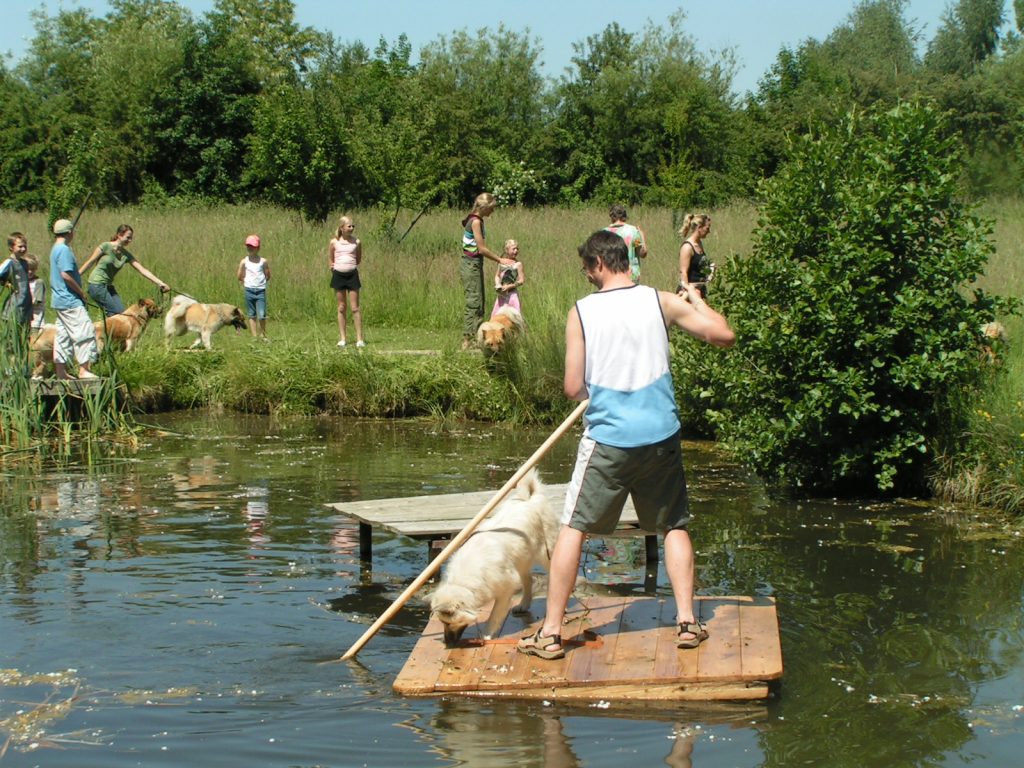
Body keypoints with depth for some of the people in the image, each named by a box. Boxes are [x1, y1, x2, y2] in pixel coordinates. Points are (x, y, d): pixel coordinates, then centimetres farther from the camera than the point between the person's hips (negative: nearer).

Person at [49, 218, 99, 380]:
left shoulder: (56, 249, 15)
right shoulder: (64, 250, -15)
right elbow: (66, 275, -23)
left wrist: (79, 293, 16)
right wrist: (82, 292, -14)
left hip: (60, 300, 10)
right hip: (70, 300, -10)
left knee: (63, 334, 11)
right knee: (84, 331, -8)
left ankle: (61, 371, 12)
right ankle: (84, 369, -9)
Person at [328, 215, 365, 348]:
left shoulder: (356, 242, 1)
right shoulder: (334, 242, 0)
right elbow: (330, 260, 10)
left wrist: (352, 266, 5)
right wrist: (333, 268, 1)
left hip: (352, 275, 0)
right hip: (338, 275, 0)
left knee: (355, 308, -4)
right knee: (341, 308, 5)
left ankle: (359, 338, -3)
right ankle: (342, 338, 10)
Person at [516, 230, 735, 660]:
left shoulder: (581, 312, -4)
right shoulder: (661, 302, -1)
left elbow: (573, 388, -5)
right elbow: (725, 336, -1)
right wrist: (697, 301, 17)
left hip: (607, 439, -2)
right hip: (661, 435, 2)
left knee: (574, 528, 6)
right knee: (674, 525, 18)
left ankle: (550, 633, 5)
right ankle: (687, 621, 12)